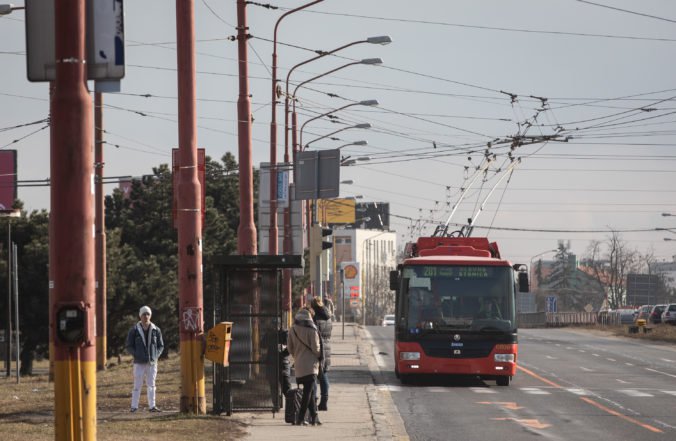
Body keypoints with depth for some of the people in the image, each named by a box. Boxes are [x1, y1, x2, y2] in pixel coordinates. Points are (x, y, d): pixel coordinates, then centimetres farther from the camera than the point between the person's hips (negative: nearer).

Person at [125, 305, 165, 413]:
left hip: (152, 362, 2)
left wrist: (156, 355, -3)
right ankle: (134, 406, 1)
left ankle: (152, 406, 10)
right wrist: (137, 355, -10)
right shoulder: (134, 330, -1)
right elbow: (129, 346, 2)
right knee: (137, 385, -4)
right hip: (139, 363, -2)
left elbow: (161, 345, 12)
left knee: (151, 385, 6)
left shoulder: (156, 330, 5)